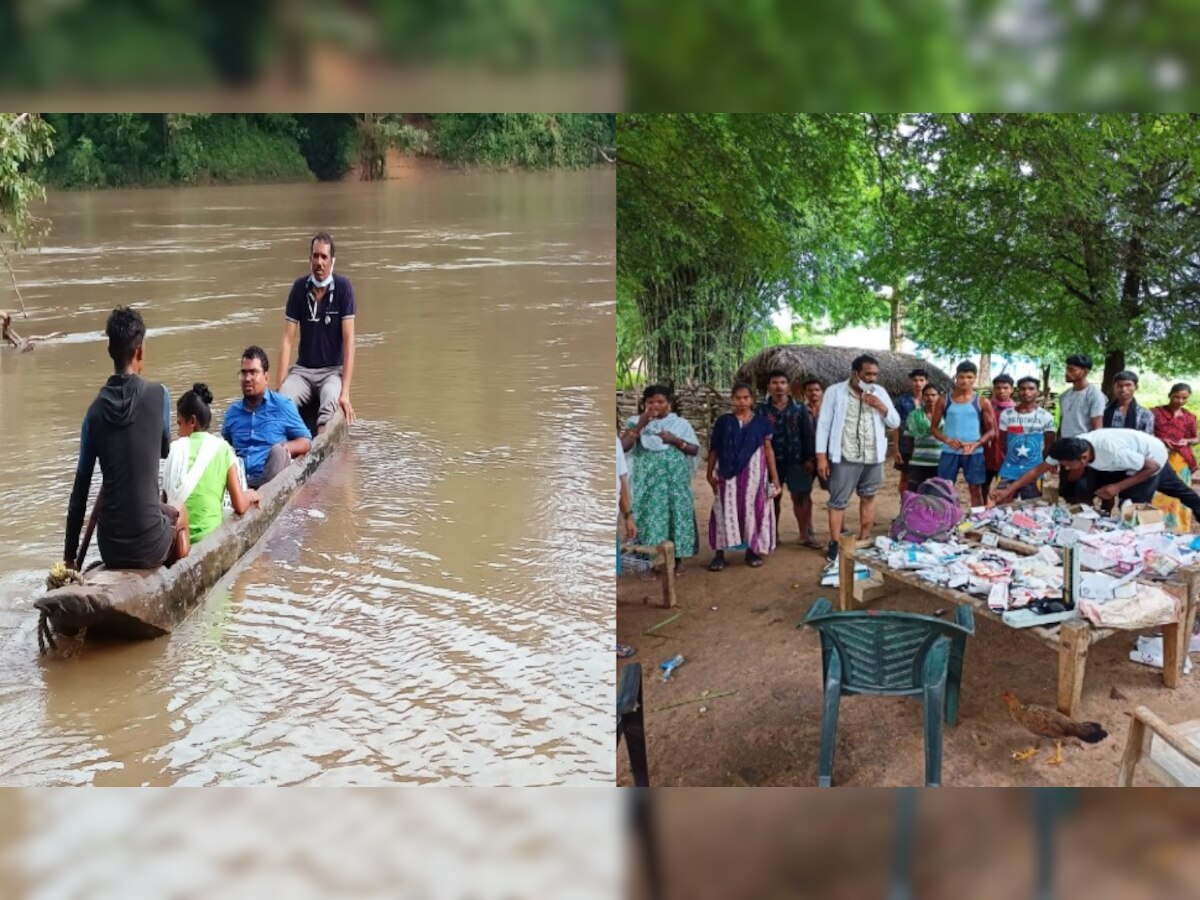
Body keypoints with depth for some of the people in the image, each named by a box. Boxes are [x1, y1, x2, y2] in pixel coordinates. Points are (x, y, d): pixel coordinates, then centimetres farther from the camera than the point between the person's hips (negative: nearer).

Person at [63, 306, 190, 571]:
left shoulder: (95, 410, -2)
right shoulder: (158, 395, -9)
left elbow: (79, 492, 2)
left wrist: (69, 557, 9)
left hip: (110, 548, 2)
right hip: (149, 546, -2)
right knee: (179, 516, 32)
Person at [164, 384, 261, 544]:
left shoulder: (177, 449, 0)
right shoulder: (223, 449, 0)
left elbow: (167, 497, -1)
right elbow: (239, 507, -2)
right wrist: (250, 496, 17)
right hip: (208, 534, -1)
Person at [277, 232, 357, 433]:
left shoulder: (343, 287, -8)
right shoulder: (299, 288, -1)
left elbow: (348, 340, -12)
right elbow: (287, 339, -1)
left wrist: (345, 392, -20)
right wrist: (279, 386, -11)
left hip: (333, 370, -3)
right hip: (302, 369, 3)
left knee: (329, 402, -36)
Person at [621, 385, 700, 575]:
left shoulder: (680, 423, 5)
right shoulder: (637, 423, 2)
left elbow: (695, 450, 5)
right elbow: (623, 447, -11)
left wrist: (676, 440, -11)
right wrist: (640, 425, -17)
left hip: (674, 479, 1)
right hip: (648, 479, -1)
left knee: (676, 513, 2)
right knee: (650, 515, -4)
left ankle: (678, 558, 13)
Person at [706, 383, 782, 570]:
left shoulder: (761, 422, 4)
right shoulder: (723, 422, 4)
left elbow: (768, 450, 6)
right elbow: (714, 450, 6)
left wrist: (775, 476, 3)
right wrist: (710, 473, 0)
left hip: (754, 473, 1)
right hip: (729, 473, 0)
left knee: (753, 508, 3)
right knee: (726, 510, -2)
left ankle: (752, 551, 14)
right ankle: (720, 553, -1)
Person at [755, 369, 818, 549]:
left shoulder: (800, 408, 3)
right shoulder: (761, 410, 1)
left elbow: (808, 434, 2)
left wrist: (810, 458, -4)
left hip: (796, 459, 0)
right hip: (772, 460, 0)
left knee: (802, 497, -1)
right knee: (773, 497, 8)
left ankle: (806, 535, 6)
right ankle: (773, 535, 18)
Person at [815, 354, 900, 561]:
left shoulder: (880, 392, 6)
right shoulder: (835, 391, -4)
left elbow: (895, 423, 9)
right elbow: (823, 425, -4)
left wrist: (881, 407, -10)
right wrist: (821, 456, -9)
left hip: (873, 457, 4)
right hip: (845, 457, -4)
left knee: (868, 498, 12)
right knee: (838, 501, 0)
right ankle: (835, 544, 7)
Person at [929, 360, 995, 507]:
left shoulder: (982, 402, 1)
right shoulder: (944, 401, 3)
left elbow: (991, 430, 3)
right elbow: (933, 427, 6)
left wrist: (976, 444, -14)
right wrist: (947, 440, -14)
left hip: (974, 453, -1)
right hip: (949, 452, 1)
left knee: (976, 489, 5)